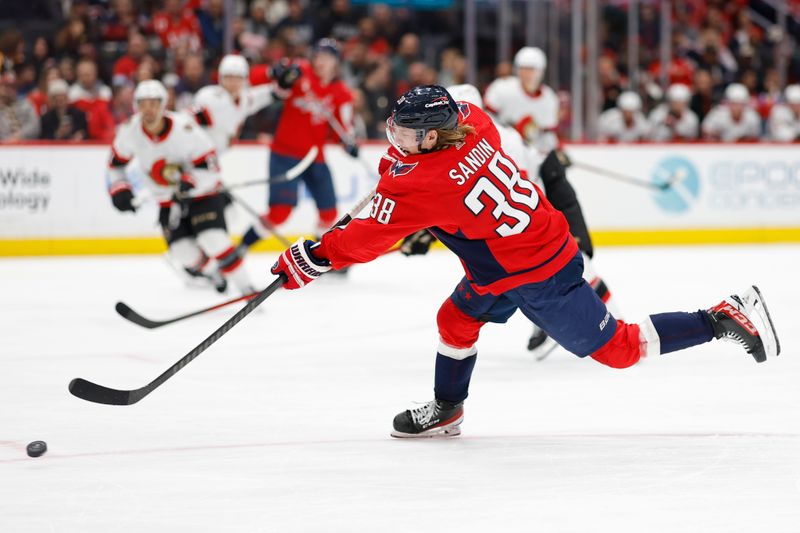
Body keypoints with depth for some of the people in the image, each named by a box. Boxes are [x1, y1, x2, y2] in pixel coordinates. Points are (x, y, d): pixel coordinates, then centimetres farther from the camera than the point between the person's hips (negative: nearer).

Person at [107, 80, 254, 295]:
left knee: (213, 240, -24)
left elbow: (210, 169, -24)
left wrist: (190, 183, -40)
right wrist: (119, 189, -6)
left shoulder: (184, 128, -28)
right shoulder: (130, 131, -14)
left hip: (202, 191, -4)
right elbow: (116, 162, 5)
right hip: (168, 200, 4)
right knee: (183, 251, -9)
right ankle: (212, 272, 25)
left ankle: (246, 288, -14)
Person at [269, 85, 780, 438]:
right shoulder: (472, 121, -5)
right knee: (458, 318, 18)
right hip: (551, 242, 9)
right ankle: (446, 410, 34)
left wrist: (312, 259, -13)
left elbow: (372, 237, -23)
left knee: (616, 347, 2)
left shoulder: (426, 185, -26)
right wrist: (401, 161, 20)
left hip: (535, 280, -9)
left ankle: (730, 318, 4)